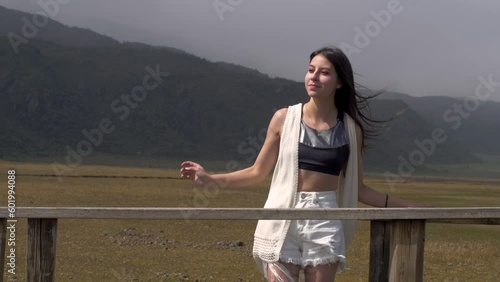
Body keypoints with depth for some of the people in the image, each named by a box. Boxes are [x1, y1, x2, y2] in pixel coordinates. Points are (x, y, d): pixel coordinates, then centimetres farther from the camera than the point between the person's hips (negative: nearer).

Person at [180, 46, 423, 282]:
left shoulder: (350, 128, 3)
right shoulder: (284, 118, 1)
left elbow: (358, 189, 9)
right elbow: (258, 172, 8)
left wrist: (405, 206, 4)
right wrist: (209, 178, 3)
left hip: (325, 223, 1)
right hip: (282, 221, -1)